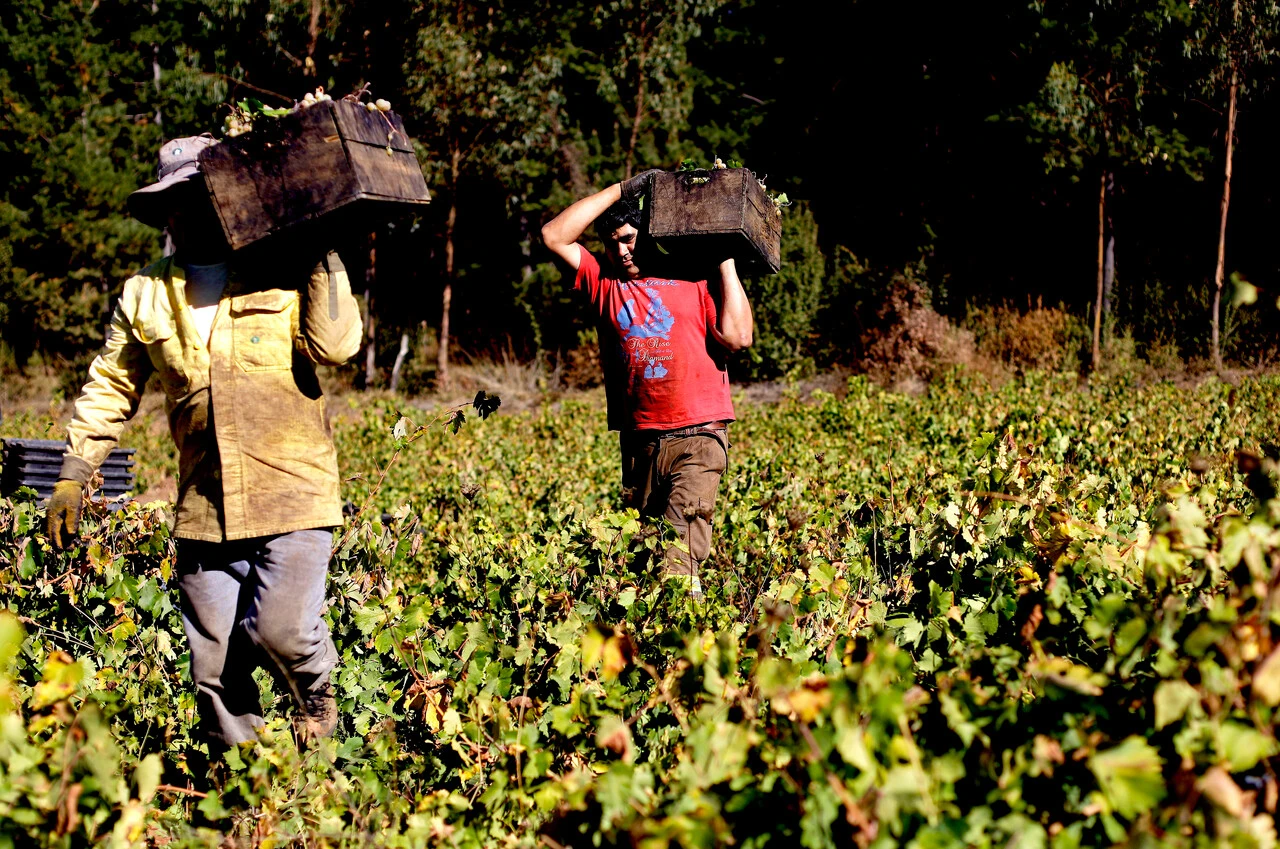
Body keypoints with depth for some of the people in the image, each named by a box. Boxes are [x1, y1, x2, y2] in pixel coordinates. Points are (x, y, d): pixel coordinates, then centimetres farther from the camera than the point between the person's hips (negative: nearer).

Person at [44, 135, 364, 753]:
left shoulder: (285, 274, 3)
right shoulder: (145, 294, 13)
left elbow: (335, 345, -11)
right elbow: (109, 388, 16)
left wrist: (324, 255, -10)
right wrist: (72, 476, 10)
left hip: (292, 496, -3)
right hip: (203, 508, 4)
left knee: (281, 632, -16)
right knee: (214, 665, 6)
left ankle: (318, 697, 17)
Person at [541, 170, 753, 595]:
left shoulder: (694, 279, 7)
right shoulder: (605, 282, 14)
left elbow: (738, 337, -5)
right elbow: (555, 236, 6)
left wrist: (726, 263, 0)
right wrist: (621, 190, 6)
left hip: (696, 436, -4)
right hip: (637, 442, 4)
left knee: (679, 553, -19)